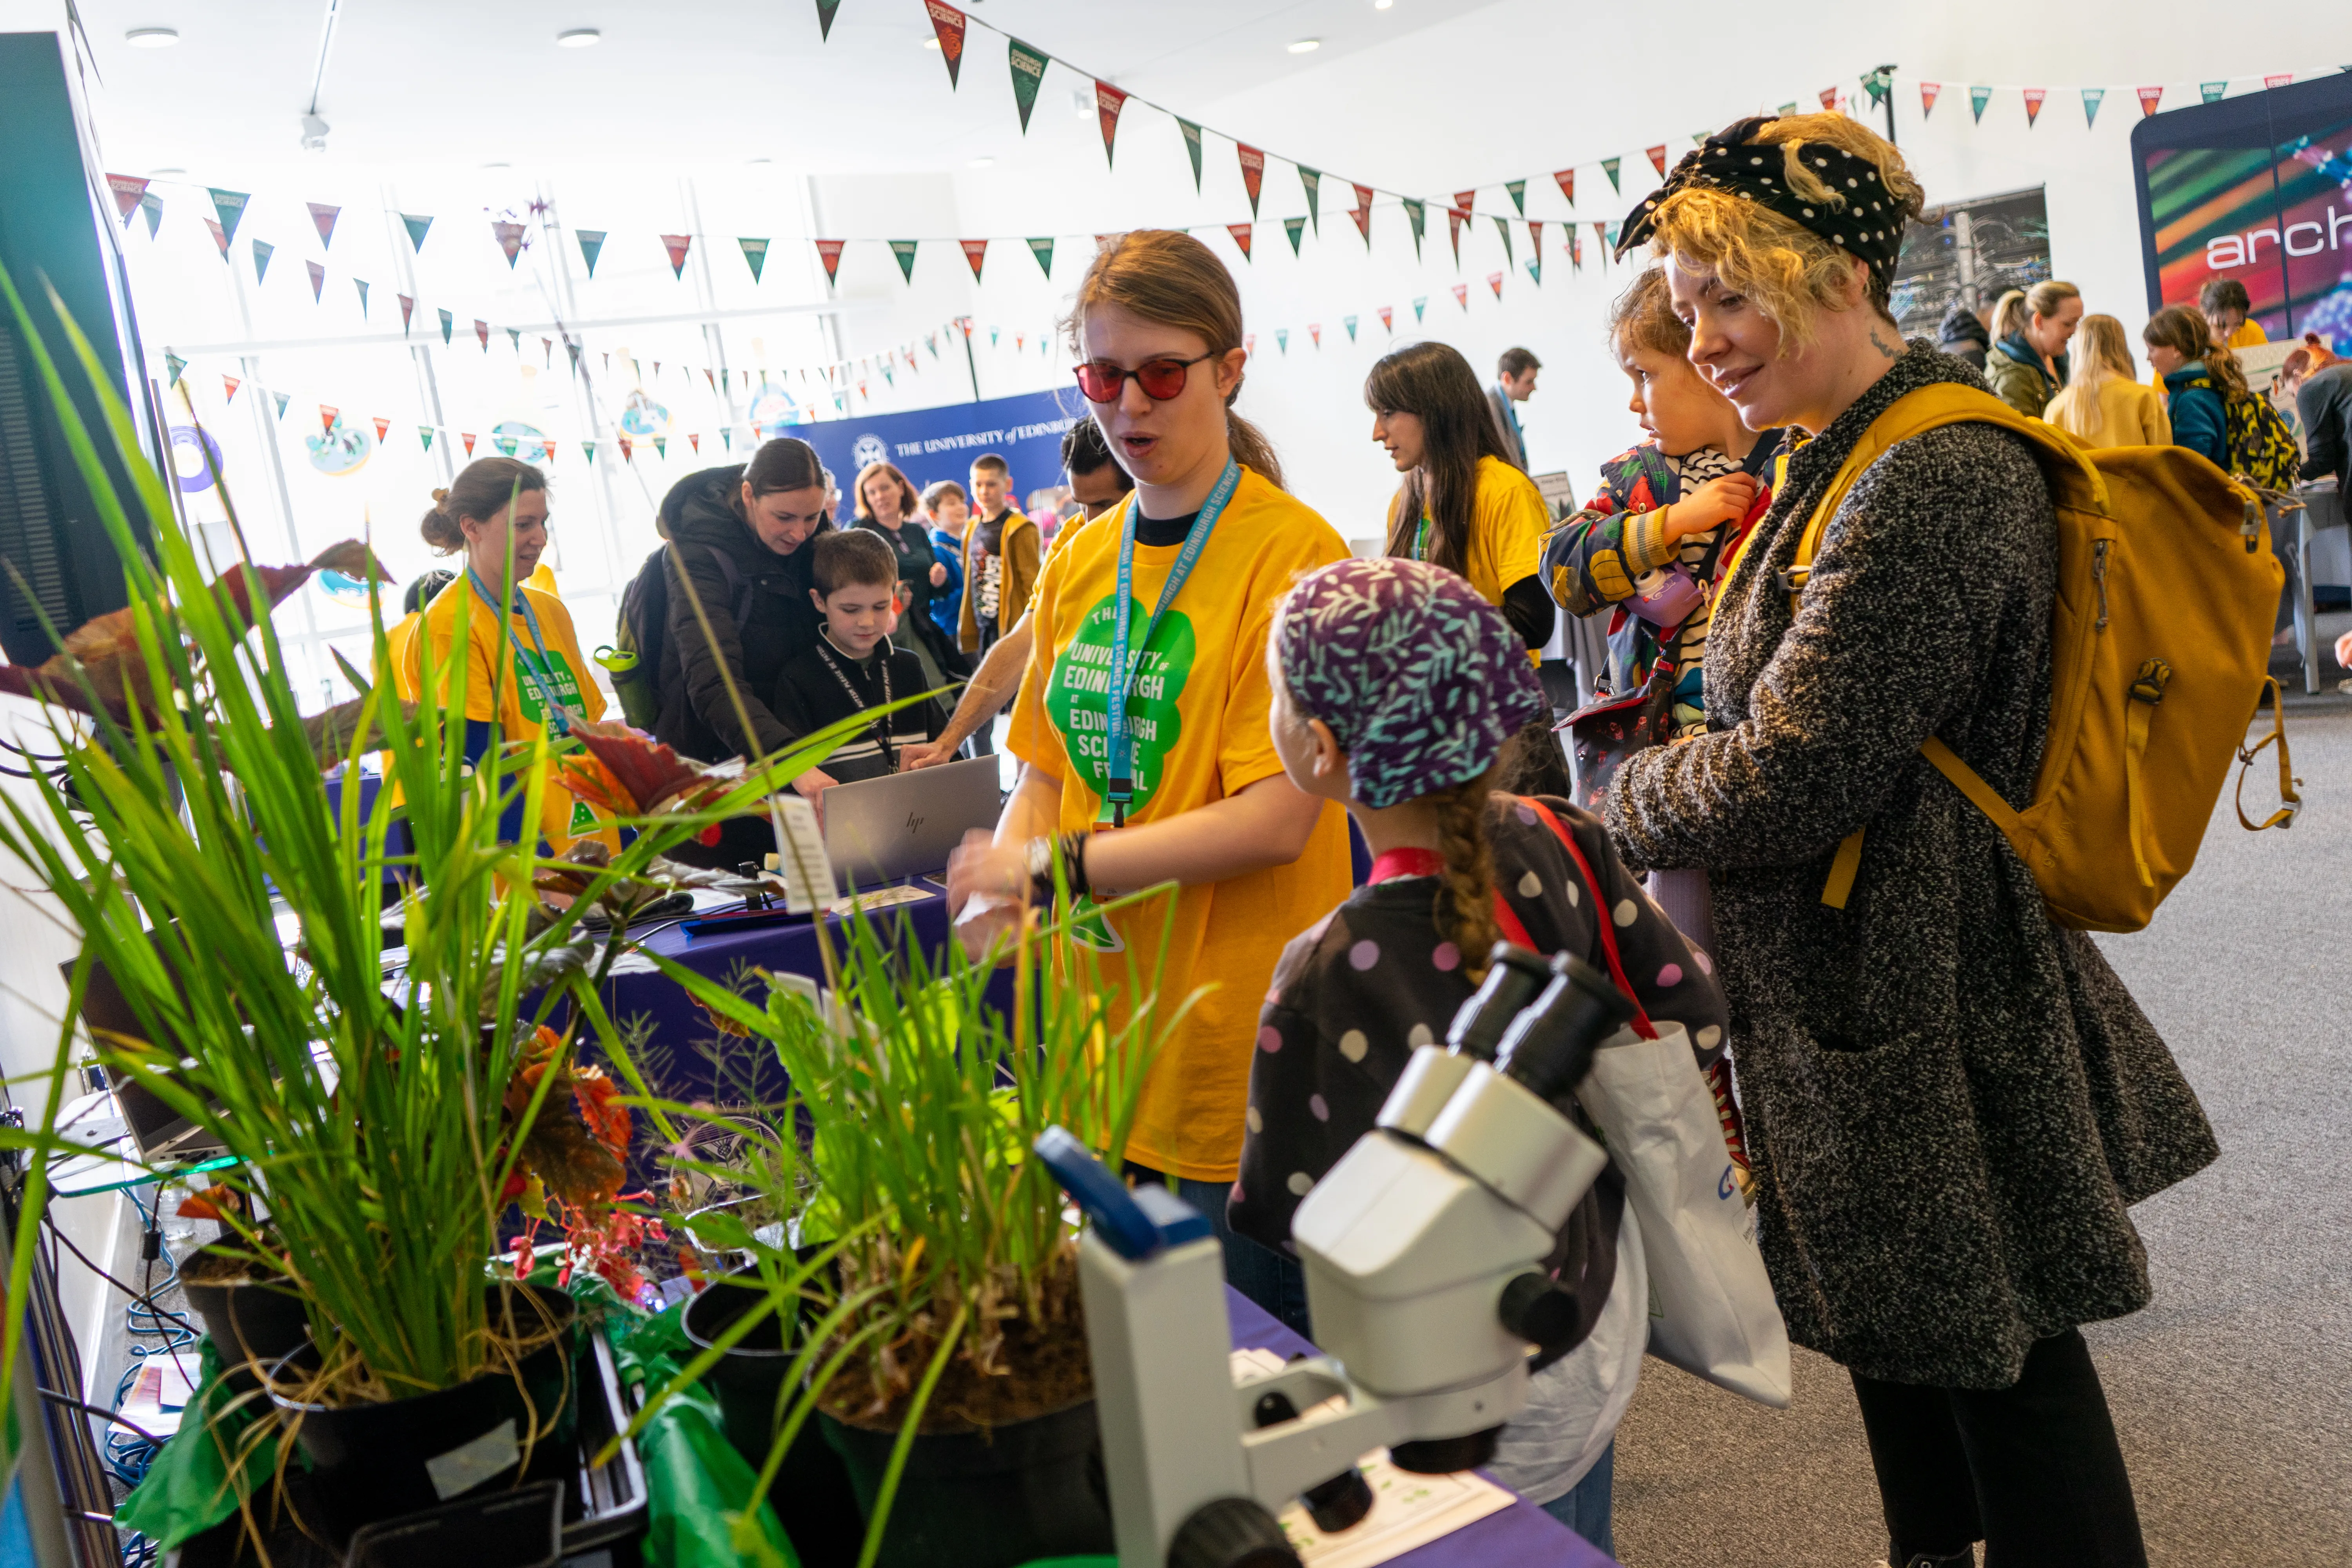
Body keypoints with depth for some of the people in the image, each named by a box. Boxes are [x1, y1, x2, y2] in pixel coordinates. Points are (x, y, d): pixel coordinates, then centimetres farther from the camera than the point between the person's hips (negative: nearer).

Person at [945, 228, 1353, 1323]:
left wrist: (1052, 869, -16)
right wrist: (992, 898, -6)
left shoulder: (1293, 553, -11)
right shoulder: (1079, 561, 10)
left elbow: (1275, 818, -17)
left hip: (1238, 1055, -5)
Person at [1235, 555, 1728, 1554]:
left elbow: (1283, 1216, -21)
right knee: (1579, 1545, 28)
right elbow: (1694, 1018, -4)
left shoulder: (1335, 975, -31)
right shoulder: (1557, 845, -15)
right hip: (1605, 1312, 6)